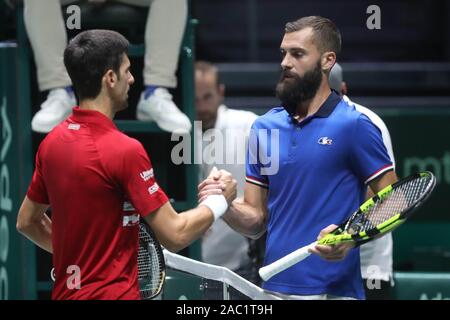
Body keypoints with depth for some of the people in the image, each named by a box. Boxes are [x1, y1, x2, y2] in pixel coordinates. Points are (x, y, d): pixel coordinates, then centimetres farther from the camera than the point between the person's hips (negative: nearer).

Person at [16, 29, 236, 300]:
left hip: (67, 291, 8)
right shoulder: (125, 150, -18)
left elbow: (27, 222, 16)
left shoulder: (51, 142, 3)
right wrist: (220, 199, 0)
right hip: (114, 293, -8)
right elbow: (175, 235, -16)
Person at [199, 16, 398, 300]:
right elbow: (257, 220, 11)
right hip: (273, 287, 5)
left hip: (332, 290, -5)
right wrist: (226, 206, -9)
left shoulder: (354, 125, -7)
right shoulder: (264, 127, 8)